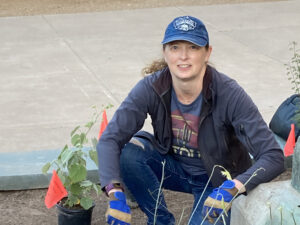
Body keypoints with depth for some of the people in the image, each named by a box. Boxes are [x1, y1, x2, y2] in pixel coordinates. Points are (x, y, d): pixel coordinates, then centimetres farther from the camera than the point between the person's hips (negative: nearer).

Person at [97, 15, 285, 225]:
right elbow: (110, 139, -25)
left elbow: (274, 157, -30)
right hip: (173, 166, 3)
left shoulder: (230, 95, -28)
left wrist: (231, 189, -45)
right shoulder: (151, 88, -20)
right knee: (127, 152, -26)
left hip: (218, 180, -2)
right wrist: (115, 193, -41)